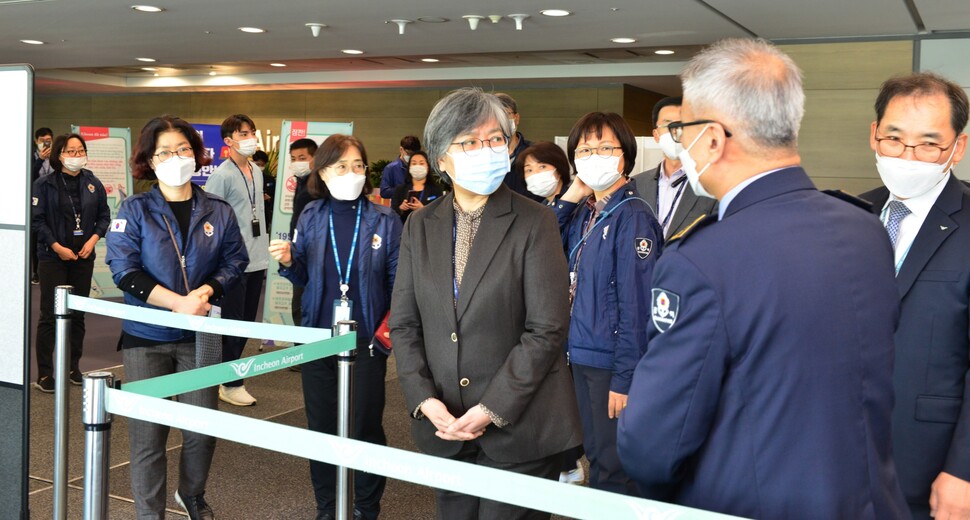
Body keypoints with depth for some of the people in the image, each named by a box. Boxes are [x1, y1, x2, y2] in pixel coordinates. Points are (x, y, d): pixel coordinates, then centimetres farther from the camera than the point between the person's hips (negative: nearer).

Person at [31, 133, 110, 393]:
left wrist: (93, 238, -6)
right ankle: (44, 374, 5)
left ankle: (73, 366, 22)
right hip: (53, 257, -4)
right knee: (50, 314, -2)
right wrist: (57, 247, -14)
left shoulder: (93, 184, 5)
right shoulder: (44, 184, -5)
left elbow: (104, 216, 10)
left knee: (78, 313, 10)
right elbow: (37, 219, -8)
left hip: (83, 257, 4)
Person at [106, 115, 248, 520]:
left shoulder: (219, 212, 3)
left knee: (203, 429, 6)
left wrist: (206, 291, -17)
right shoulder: (134, 210, -3)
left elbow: (235, 262, 3)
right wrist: (179, 302, -20)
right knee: (148, 435, 1)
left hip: (198, 335, 2)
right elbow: (125, 270, -11)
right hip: (146, 336, -2)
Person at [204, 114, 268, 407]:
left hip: (256, 260, 8)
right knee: (233, 324, 0)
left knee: (247, 322, 13)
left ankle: (228, 377, 26)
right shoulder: (221, 175, -12)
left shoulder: (257, 172, 12)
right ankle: (231, 385, 12)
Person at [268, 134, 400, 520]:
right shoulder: (311, 217, 2)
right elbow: (304, 277, 8)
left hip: (367, 341, -3)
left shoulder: (384, 220, -7)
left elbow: (398, 282, -5)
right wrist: (287, 261, -12)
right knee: (321, 428, 13)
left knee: (365, 429, 7)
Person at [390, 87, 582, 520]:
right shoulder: (419, 227, 6)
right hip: (443, 426, 4)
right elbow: (403, 324, 6)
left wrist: (491, 410, -14)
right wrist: (425, 400, -8)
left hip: (518, 428, -3)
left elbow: (547, 329, -11)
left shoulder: (533, 223, -6)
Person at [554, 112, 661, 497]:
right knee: (594, 455, 21)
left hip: (612, 361, -7)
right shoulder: (582, 213, 7)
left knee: (614, 469, 7)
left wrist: (624, 378, -19)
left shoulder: (632, 216, -16)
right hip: (581, 354, 7)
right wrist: (569, 198, -4)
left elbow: (635, 304, -18)